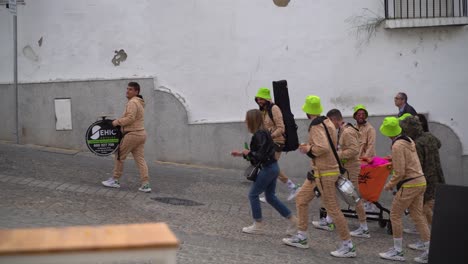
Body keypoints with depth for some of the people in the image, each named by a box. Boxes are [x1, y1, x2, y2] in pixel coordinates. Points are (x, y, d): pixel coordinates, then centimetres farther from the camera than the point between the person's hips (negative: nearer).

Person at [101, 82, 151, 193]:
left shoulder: (132, 102, -13)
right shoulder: (139, 103, 20)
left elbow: (130, 118, -23)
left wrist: (118, 122, -12)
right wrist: (119, 121, 17)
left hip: (132, 134, -9)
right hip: (140, 134, 9)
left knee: (119, 155, 5)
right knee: (140, 159, 4)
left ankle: (115, 180, 14)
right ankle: (145, 184, -2)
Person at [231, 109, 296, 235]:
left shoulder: (259, 135, -18)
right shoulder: (263, 132, 11)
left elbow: (261, 155, -24)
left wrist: (248, 153, -8)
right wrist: (241, 154, 17)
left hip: (268, 168, -10)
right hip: (273, 167, 10)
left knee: (253, 195, 2)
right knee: (271, 197, 16)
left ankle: (258, 225, 11)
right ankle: (292, 219, 18)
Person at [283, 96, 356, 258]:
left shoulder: (316, 127, -19)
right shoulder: (326, 122, 9)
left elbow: (323, 148, -31)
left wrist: (308, 150, -14)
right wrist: (309, 146, 9)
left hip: (325, 173, -10)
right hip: (318, 171, 10)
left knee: (332, 208, -5)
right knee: (301, 200, 15)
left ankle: (348, 247, 3)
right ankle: (301, 238, 22)